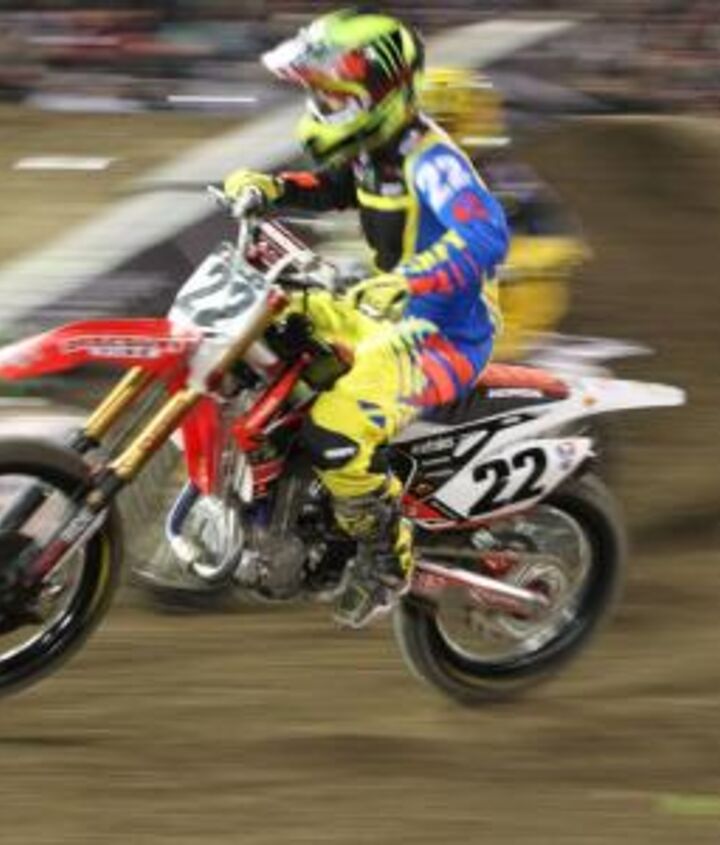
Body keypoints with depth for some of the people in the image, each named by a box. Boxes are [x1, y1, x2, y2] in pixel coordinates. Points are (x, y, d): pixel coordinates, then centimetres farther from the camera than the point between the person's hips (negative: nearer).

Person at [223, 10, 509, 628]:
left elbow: (485, 234, -40)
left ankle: (388, 559, -8)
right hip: (396, 317, 10)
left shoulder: (431, 161, -24)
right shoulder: (374, 152, 5)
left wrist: (405, 279, -53)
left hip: (447, 335, -10)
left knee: (337, 431, -30)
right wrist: (270, 187, 7)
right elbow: (329, 187, 27)